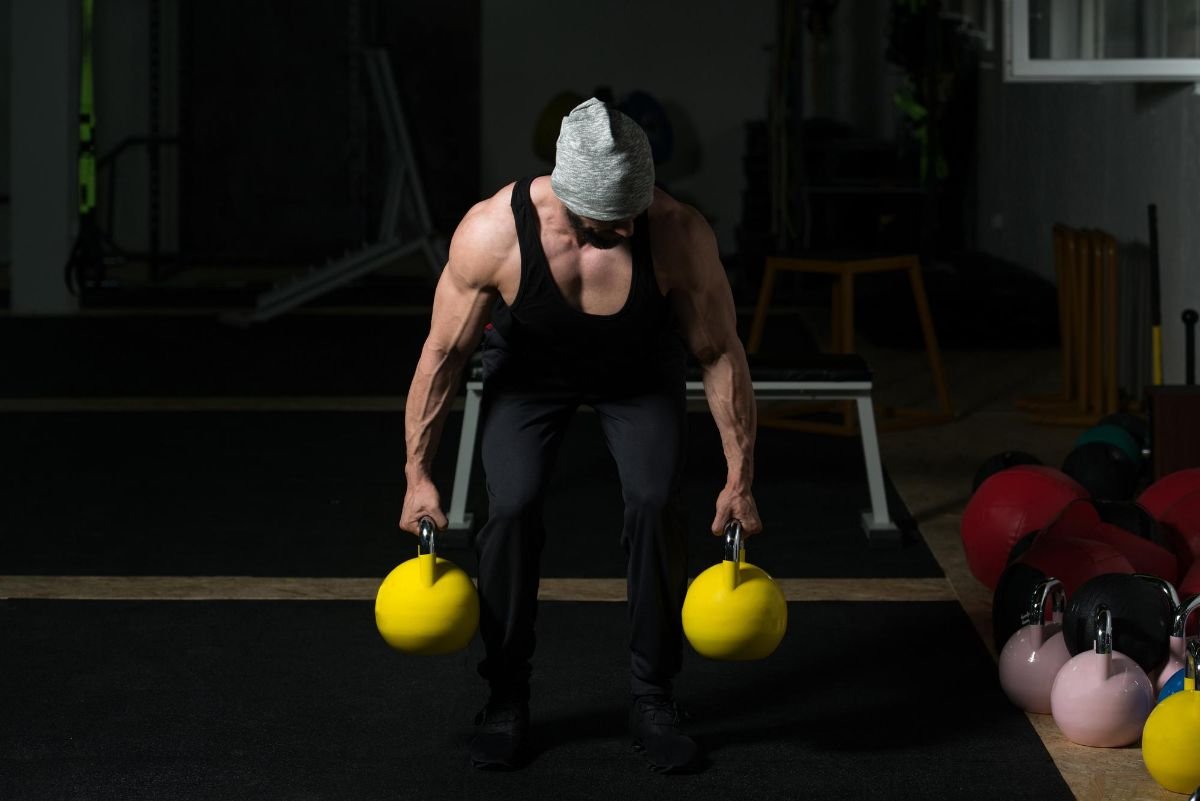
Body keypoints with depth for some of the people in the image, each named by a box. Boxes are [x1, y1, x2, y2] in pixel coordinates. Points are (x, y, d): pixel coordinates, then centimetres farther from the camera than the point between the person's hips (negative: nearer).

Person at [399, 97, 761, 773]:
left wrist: (740, 479, -18)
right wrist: (419, 475, -17)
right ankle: (507, 697, 2)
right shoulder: (492, 232, -36)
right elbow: (444, 353, -21)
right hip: (530, 368, 0)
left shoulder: (679, 234, -36)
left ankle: (653, 699, 0)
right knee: (512, 508, -17)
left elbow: (721, 352, -21)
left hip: (641, 368, 0)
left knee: (657, 504, -17)